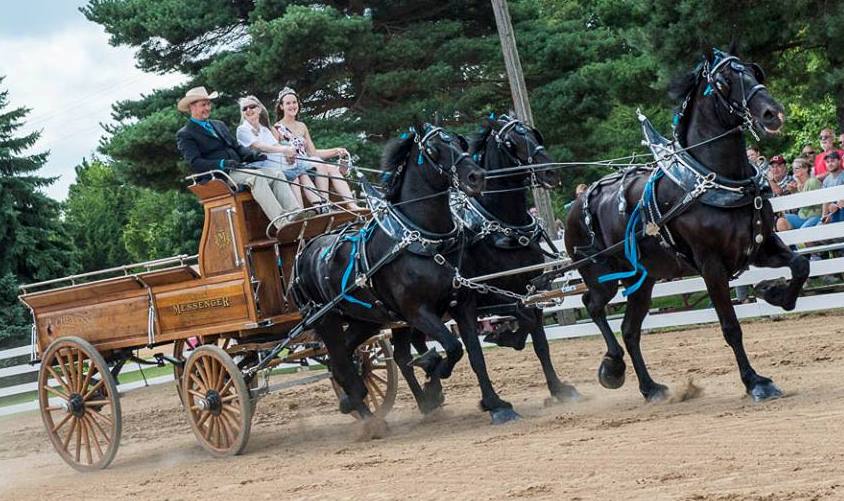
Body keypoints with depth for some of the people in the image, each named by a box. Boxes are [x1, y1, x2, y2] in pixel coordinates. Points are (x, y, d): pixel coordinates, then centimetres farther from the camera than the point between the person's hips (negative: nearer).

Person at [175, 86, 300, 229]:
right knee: (256, 177, -33)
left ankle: (296, 216, -32)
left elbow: (237, 147, 24)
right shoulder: (185, 135, 3)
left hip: (238, 168, 7)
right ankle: (281, 222, -44)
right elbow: (195, 163, -10)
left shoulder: (219, 125, 27)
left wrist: (253, 155, 1)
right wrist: (222, 163, -25)